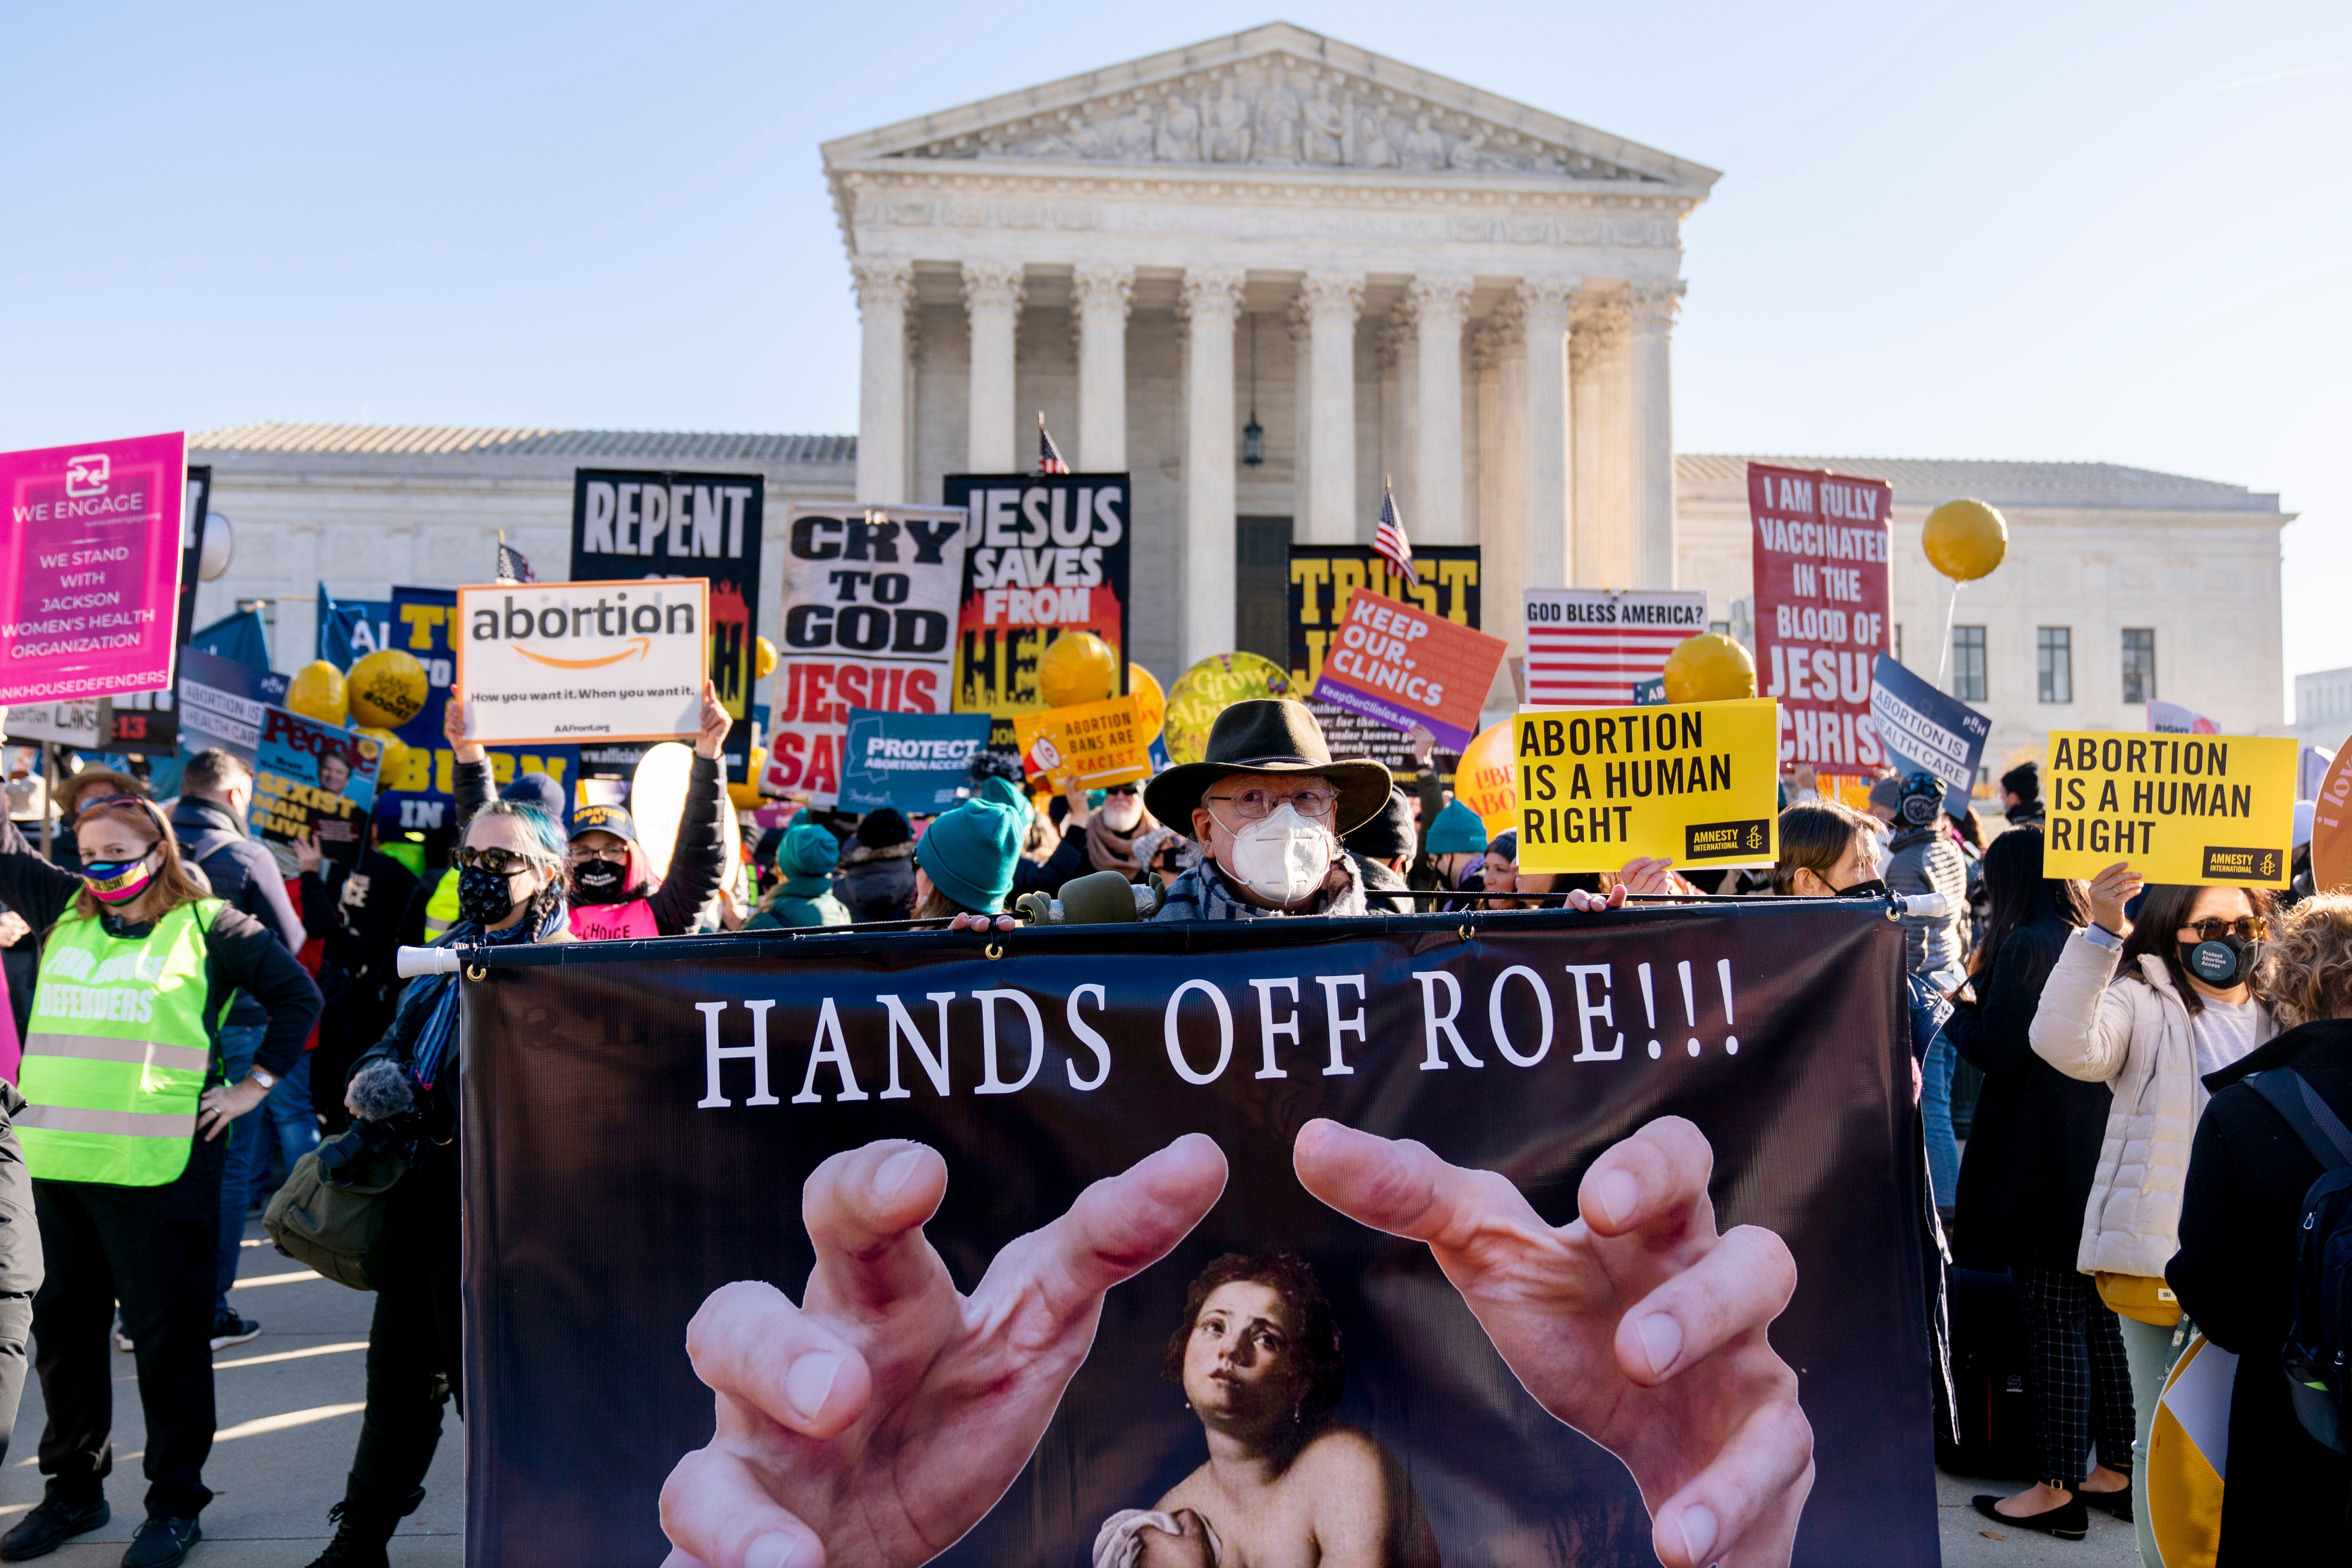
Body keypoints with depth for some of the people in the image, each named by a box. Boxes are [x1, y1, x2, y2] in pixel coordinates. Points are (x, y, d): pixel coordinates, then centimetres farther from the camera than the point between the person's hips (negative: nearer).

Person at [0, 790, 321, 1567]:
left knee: (168, 1338, 3)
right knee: (62, 1332, 16)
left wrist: (255, 1083, 0)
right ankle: (73, 1488, 33)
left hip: (158, 1172, -5)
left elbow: (297, 993, 5)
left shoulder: (206, 925, 0)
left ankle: (176, 1503, 16)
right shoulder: (63, 909, 12)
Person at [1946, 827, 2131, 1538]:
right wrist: (1987, 993, 16)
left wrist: (1961, 1004, 0)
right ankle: (2116, 1469, 24)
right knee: (2097, 1314, 15)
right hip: (2097, 1153, 8)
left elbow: (1998, 1052, -19)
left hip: (2042, 1159, -8)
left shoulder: (2027, 944, -15)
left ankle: (2057, 1489, 4)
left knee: (2052, 1322, -3)